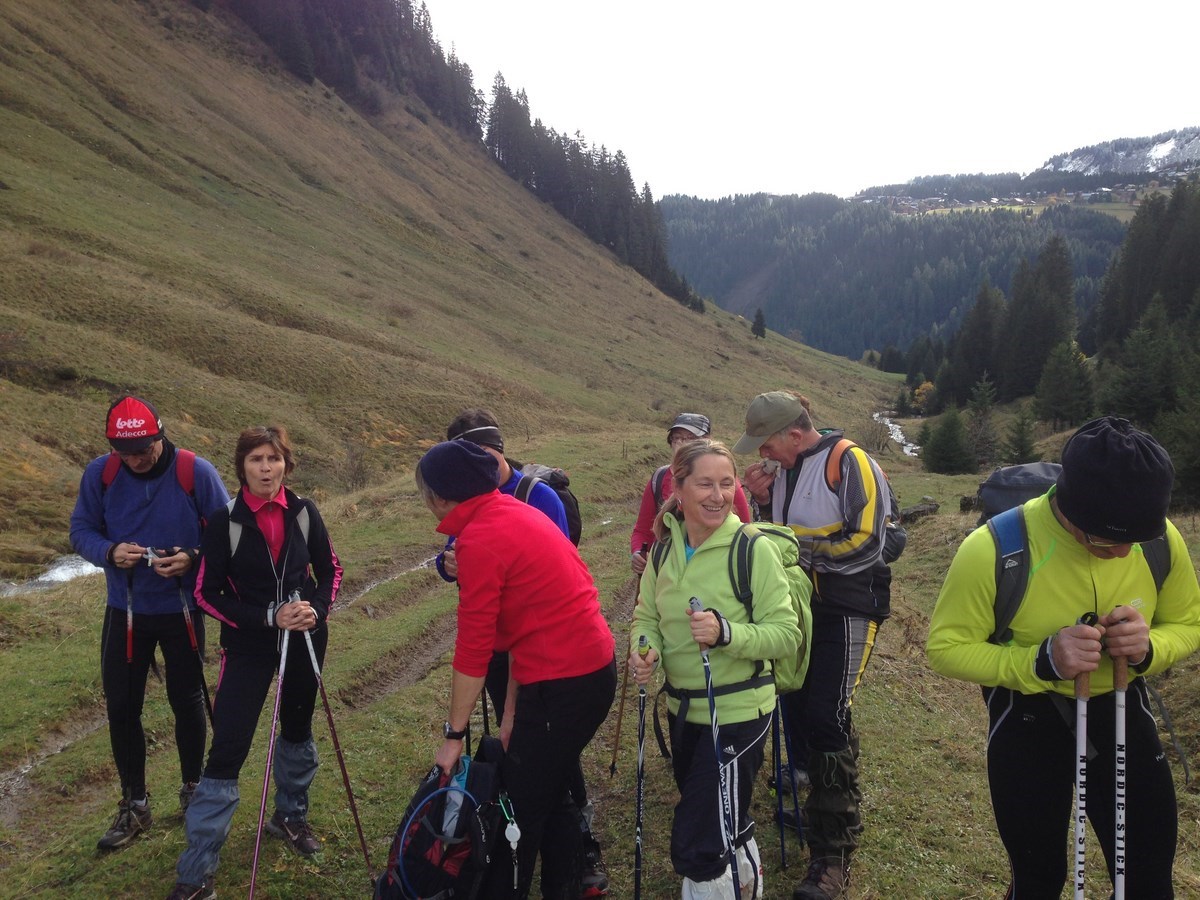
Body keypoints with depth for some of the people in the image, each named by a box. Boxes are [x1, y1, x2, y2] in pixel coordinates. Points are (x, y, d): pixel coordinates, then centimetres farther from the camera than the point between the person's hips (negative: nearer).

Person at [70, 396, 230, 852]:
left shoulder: (197, 472, -16)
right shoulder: (99, 473, -9)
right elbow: (81, 530, -1)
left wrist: (193, 558, -28)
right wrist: (110, 552, -23)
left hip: (182, 611, -2)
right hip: (125, 612, 2)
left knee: (186, 701, 12)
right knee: (121, 707, 6)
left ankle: (192, 789, 33)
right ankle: (134, 805, 25)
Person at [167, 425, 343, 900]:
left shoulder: (304, 512, -6)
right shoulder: (224, 521, -12)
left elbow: (329, 570, 4)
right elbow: (208, 594, -10)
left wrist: (316, 609, -14)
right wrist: (268, 617, -20)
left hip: (305, 638, 3)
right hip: (248, 645, -3)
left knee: (297, 729, 19)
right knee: (227, 749, -6)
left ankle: (290, 815, 44)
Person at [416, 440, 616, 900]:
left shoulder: (479, 539, -17)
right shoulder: (514, 512, 10)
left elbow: (473, 646, -15)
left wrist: (453, 733, -4)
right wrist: (511, 711, 14)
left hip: (561, 684, -9)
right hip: (595, 667, 9)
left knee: (522, 806, 6)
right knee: (552, 794, 23)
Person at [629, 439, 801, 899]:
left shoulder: (754, 549, -18)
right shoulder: (665, 548, -1)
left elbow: (786, 634, -18)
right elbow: (646, 616, 4)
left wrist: (726, 632, -34)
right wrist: (645, 649, -17)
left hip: (736, 713, -6)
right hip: (683, 708, 6)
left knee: (696, 849, -4)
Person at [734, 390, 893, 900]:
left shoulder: (850, 463, -15)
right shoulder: (782, 470, 9)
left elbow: (864, 542, -20)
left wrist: (798, 546, -14)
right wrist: (763, 502, -3)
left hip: (847, 610, -7)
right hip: (802, 606, 8)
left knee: (826, 716, -10)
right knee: (795, 703, 12)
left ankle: (834, 855, 1)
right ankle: (813, 796, 35)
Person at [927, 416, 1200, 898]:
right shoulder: (993, 549, -30)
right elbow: (946, 647, -20)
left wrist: (1150, 649, -24)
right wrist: (1040, 662, -34)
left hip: (1121, 710, 3)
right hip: (1028, 717, -3)